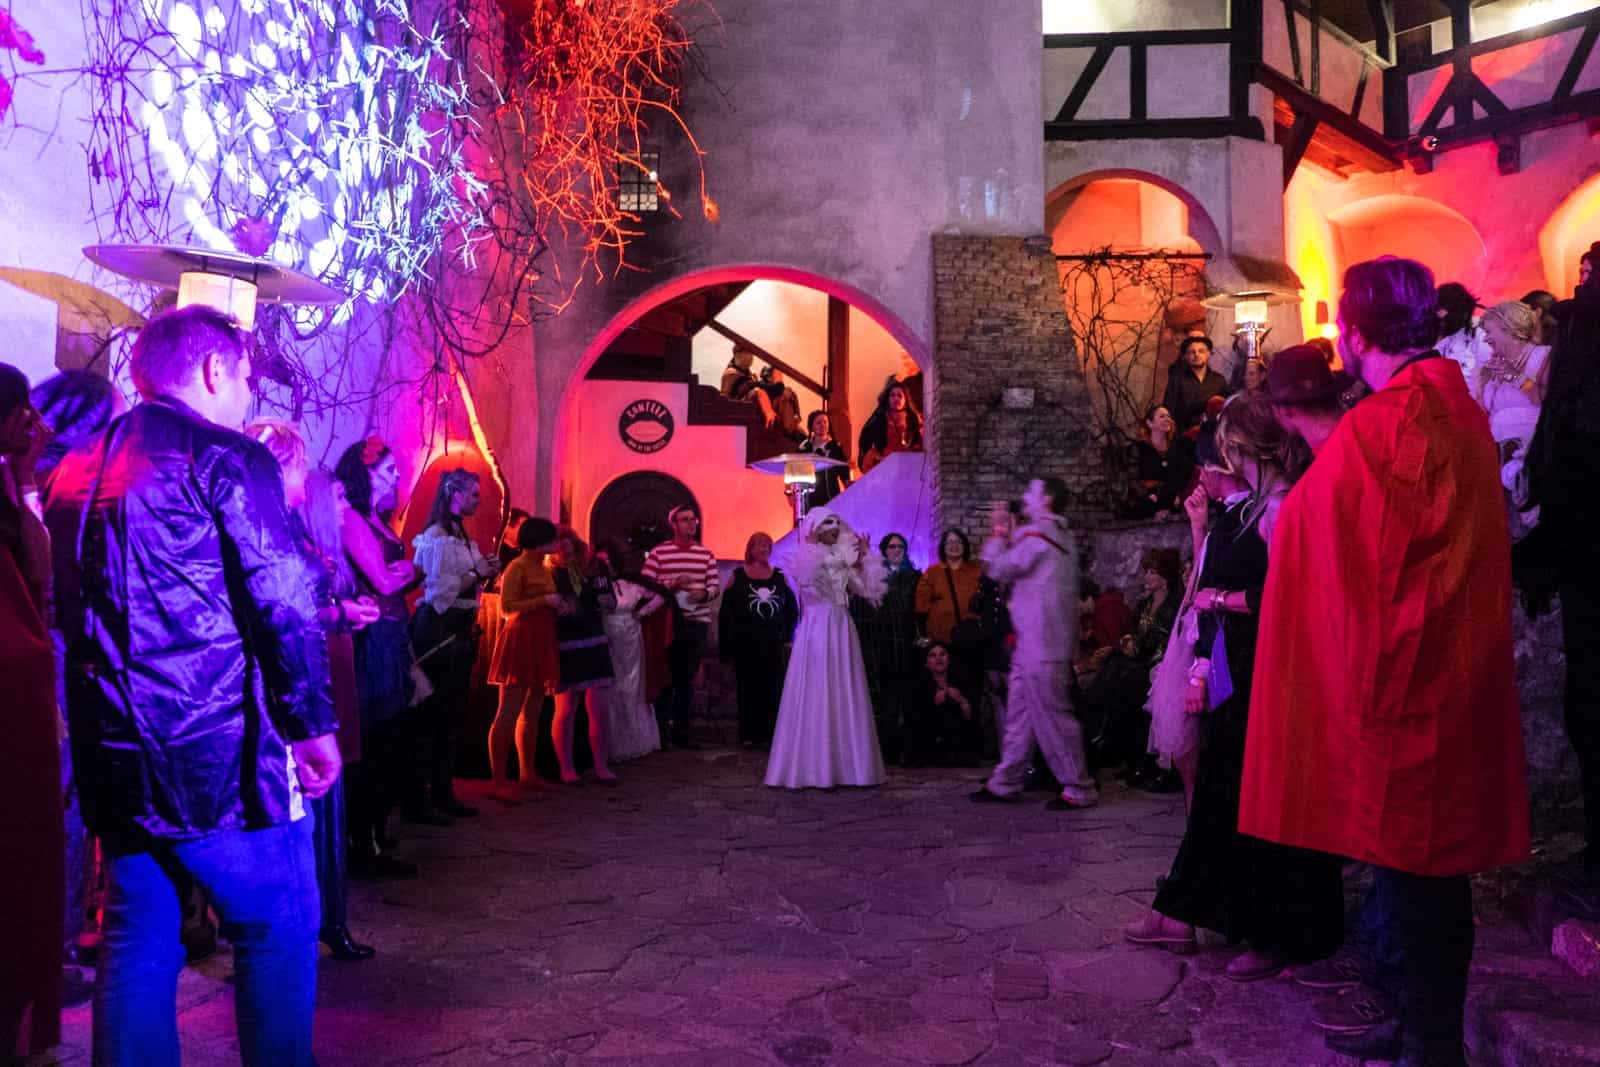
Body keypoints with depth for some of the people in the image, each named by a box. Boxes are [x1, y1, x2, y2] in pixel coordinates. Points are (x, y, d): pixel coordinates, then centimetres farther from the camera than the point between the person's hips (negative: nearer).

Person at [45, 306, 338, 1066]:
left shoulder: (75, 472, 15)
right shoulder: (228, 458, -8)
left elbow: (67, 611, 22)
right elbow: (284, 604, -15)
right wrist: (312, 724, -8)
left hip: (112, 754, 7)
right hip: (220, 750, -7)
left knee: (137, 941, 14)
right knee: (279, 930, 4)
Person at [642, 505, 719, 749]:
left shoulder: (706, 554, 9)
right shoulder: (658, 553, -1)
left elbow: (715, 585, 8)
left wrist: (704, 593, -13)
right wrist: (671, 584, -17)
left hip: (697, 622, 3)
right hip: (667, 622, -3)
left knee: (687, 678, 9)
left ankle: (681, 731, 18)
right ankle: (660, 731, 11)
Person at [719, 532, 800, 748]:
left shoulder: (779, 577, 9)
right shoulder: (738, 577, 3)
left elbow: (793, 609, 15)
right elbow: (725, 613, 1)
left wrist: (787, 636, 4)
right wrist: (725, 646, -4)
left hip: (772, 644, 2)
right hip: (745, 645, -2)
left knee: (772, 689, 0)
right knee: (748, 689, 2)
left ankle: (768, 735, 7)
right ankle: (748, 735, 10)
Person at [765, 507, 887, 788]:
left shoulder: (844, 559, 15)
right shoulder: (806, 557, -3)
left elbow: (866, 589, 10)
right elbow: (806, 580, -25)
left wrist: (865, 557, 8)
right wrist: (812, 544, -20)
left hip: (842, 629, 6)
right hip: (817, 629, -6)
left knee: (845, 696, 7)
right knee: (817, 695, -5)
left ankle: (846, 764, 13)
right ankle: (813, 767, -1)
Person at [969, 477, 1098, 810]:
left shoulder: (1035, 534, -14)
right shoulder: (1062, 535, 17)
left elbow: (999, 570, -10)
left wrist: (998, 533, 1)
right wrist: (1007, 533, 15)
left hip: (1039, 642, -10)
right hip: (1034, 641, 10)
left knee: (1052, 714, -4)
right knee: (1019, 712, 13)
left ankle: (1080, 789, 2)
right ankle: (1006, 783, 19)